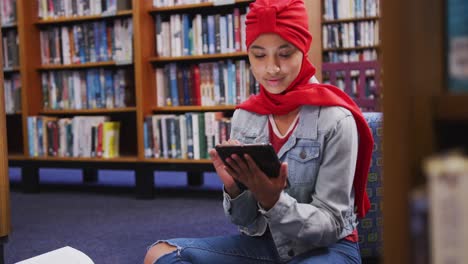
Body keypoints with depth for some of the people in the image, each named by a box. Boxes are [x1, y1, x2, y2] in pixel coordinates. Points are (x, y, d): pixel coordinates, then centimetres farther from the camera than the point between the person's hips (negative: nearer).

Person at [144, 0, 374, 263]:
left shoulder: (335, 119, -14)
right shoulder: (243, 117, -1)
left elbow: (331, 223, -12)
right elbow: (251, 222, 1)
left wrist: (273, 201, -29)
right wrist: (234, 188, -20)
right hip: (266, 241, 5)